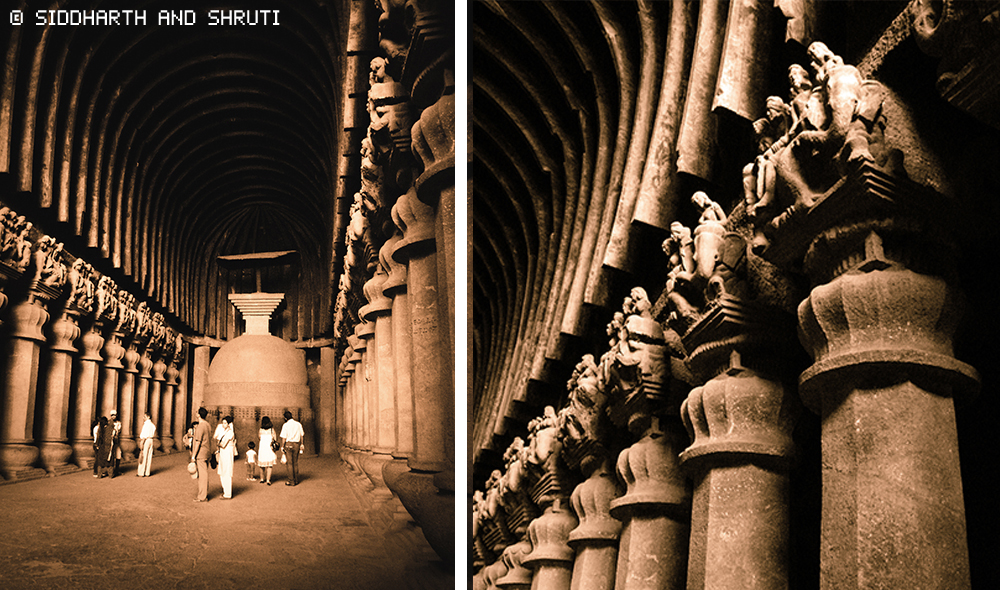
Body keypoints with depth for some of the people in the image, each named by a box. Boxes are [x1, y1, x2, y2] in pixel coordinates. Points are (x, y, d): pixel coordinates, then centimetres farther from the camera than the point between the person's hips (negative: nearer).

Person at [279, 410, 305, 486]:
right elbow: (301, 436, 8)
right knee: (295, 463, 11)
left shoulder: (286, 425, -9)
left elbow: (284, 438, -10)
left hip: (288, 444, -4)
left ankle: (290, 480, 2)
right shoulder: (298, 424, 4)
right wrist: (301, 445, 17)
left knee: (289, 463, 2)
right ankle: (296, 480, 15)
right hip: (296, 444, 4)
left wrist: (282, 447, -2)